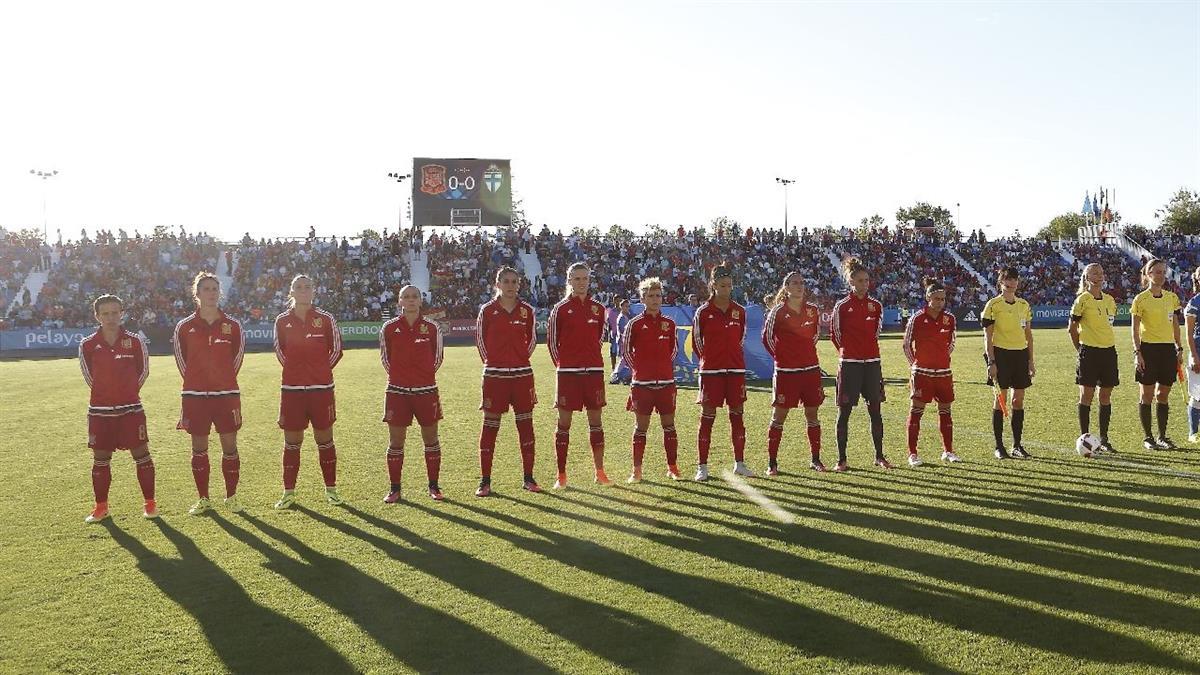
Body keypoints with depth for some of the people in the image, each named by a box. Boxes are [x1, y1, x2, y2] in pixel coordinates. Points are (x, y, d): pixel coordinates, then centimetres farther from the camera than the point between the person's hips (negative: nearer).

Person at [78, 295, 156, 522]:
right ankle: (101, 507, 21)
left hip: (131, 409, -1)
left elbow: (144, 371, 9)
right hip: (100, 411, 1)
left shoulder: (135, 341, -3)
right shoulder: (88, 345, -1)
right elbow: (89, 375, 12)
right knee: (100, 460, 8)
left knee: (142, 455, -1)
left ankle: (150, 503, 9)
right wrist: (106, 392, 13)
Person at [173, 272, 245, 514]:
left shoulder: (232, 325, 2)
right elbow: (181, 359, 11)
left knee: (230, 446, 2)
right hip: (195, 395, 0)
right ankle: (203, 499, 19)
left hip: (227, 394, 0)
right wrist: (195, 380, 12)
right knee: (199, 448, 7)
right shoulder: (184, 327, 1)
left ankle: (231, 497, 15)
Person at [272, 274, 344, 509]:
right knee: (291, 442, 6)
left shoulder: (326, 318, -2)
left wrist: (321, 369, 7)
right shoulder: (282, 321, 3)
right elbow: (279, 351, 15)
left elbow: (336, 350, 7)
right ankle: (289, 492, 16)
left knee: (325, 440, 6)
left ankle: (331, 489, 17)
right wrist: (296, 369, 12)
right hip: (291, 389, 1)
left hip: (322, 388, -1)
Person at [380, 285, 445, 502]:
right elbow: (385, 358, 12)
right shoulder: (389, 328, 0)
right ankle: (394, 489, 13)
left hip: (426, 390, 0)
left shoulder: (432, 328, 1)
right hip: (397, 392, 0)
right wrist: (399, 376, 12)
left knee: (431, 439, 6)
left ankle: (433, 487, 17)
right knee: (395, 442, 3)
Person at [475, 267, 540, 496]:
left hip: (522, 374, 2)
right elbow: (479, 339, 9)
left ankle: (528, 478, 14)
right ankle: (485, 481, 8)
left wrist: (521, 359, 11)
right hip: (495, 375, -2)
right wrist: (491, 362, 8)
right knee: (490, 427, 1)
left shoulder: (526, 310, 6)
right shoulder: (487, 310, 0)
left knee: (526, 426, 5)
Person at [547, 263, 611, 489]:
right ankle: (561, 475, 8)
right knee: (564, 423, 1)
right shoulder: (561, 309, -2)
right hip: (568, 372, -3)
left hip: (594, 371, 3)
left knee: (596, 422, 7)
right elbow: (551, 340, 5)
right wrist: (561, 362, 4)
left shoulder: (598, 308, 8)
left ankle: (599, 472, 16)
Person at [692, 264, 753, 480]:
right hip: (711, 371, -3)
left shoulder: (739, 311, 7)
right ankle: (702, 467, 5)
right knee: (707, 417, -1)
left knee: (737, 415, 8)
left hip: (736, 370, 3)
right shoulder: (703, 312, -2)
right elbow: (696, 341, 6)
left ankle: (739, 463, 18)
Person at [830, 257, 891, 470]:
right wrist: (846, 351, 8)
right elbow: (834, 333, 6)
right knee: (844, 411, 0)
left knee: (875, 411, 7)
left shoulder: (876, 306, 7)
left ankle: (879, 456, 17)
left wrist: (868, 348, 14)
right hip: (849, 364, -4)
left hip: (872, 363, 4)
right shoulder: (842, 306, -4)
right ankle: (841, 459, 6)